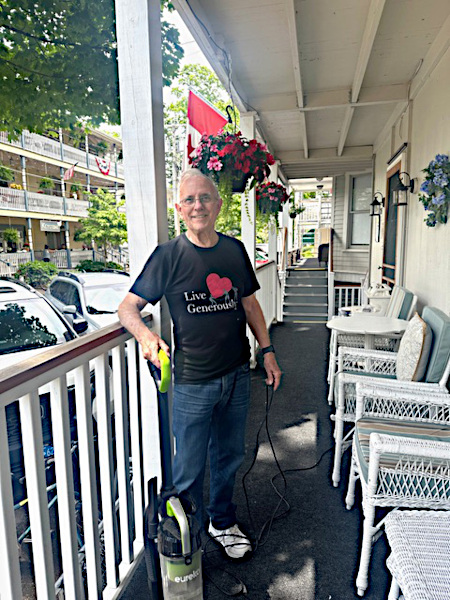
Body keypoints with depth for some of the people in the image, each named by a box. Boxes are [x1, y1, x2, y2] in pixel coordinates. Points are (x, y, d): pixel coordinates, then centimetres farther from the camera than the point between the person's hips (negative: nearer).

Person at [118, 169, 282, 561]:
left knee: (230, 456, 21)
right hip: (192, 383, -4)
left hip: (237, 376, 5)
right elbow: (128, 307, -8)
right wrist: (146, 335, -29)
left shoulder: (235, 250, 3)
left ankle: (223, 523, 46)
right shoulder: (168, 256, -9)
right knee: (190, 469, 9)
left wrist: (267, 351, 8)